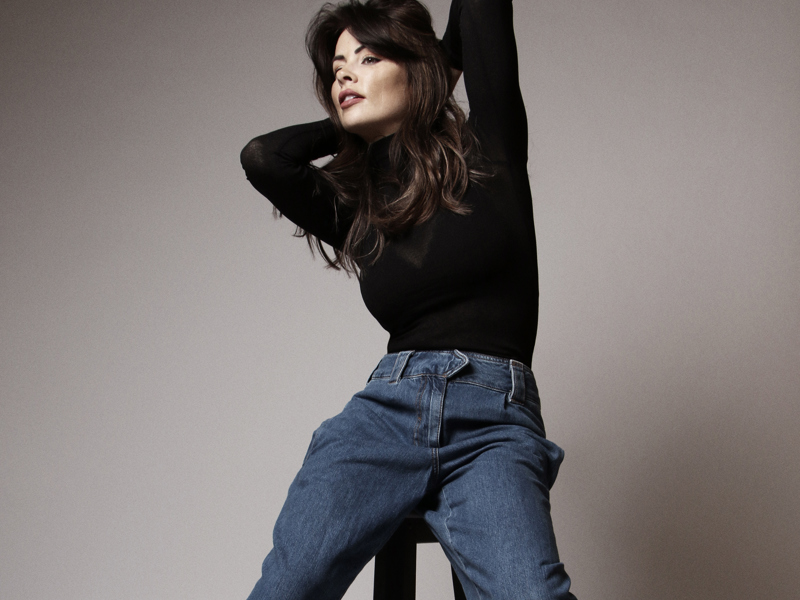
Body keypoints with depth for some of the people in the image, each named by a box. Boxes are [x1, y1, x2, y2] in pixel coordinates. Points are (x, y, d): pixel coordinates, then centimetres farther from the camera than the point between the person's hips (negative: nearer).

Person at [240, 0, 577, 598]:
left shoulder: (489, 156, 11)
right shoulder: (353, 211, 18)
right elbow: (264, 157, 1)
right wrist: (358, 124, 17)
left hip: (496, 428, -2)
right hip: (384, 412, 3)